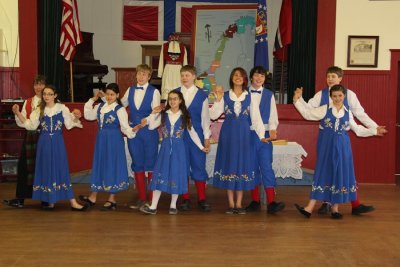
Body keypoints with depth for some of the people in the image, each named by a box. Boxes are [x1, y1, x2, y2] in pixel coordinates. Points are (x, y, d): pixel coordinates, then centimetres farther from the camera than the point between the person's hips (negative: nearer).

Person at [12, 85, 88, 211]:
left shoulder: (62, 108, -1)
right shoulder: (39, 110, 5)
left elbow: (69, 125, -1)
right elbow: (31, 125, 2)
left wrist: (76, 118, -21)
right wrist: (18, 113, -4)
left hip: (58, 143, -2)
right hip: (44, 143, 2)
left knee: (61, 169, -1)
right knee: (46, 170, 5)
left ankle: (73, 203, 1)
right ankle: (50, 202, 15)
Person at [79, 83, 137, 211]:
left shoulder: (120, 109, -11)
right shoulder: (100, 107, 9)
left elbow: (124, 127, -15)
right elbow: (88, 115, 13)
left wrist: (133, 130, -36)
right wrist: (92, 100, 11)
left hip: (114, 140, -6)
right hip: (101, 139, 6)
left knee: (112, 166, 1)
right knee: (99, 165, 12)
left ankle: (112, 199, 12)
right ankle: (93, 197, 21)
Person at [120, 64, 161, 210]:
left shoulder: (154, 91, -5)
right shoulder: (130, 90, 10)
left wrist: (147, 120, -29)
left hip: (149, 131, -4)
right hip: (133, 130, 5)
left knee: (150, 164, 2)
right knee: (137, 164, 8)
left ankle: (152, 198, 13)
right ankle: (141, 198, 18)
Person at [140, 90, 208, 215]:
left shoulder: (184, 116, 1)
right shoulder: (163, 115, 5)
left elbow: (192, 133, 3)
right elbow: (151, 126, 4)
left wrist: (201, 147, 0)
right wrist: (153, 114, -5)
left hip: (178, 149, -1)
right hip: (165, 148, 1)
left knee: (176, 175, 3)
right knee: (160, 174, -1)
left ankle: (173, 205, 16)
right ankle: (153, 206, 0)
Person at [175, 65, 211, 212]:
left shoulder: (201, 95, 2)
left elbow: (205, 117, 4)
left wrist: (207, 137, 2)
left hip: (196, 135, -1)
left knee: (198, 165, 1)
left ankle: (201, 199, 11)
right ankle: (185, 199, 16)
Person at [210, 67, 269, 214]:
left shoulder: (250, 97, 5)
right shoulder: (225, 96, 4)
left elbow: (256, 118, 1)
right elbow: (213, 115, -3)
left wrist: (261, 135, -10)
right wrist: (218, 100, -14)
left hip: (244, 135, 0)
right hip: (228, 134, 0)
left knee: (243, 165, 3)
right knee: (229, 165, 2)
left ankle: (239, 204, 12)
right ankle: (231, 204, 12)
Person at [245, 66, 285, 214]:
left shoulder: (269, 95, 8)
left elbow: (273, 115, 3)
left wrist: (272, 129, -11)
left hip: (264, 135, 0)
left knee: (266, 167, -8)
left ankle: (271, 203, -12)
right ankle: (255, 201, 16)